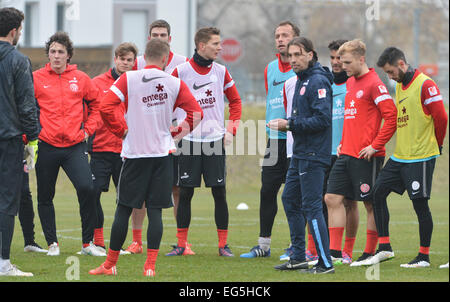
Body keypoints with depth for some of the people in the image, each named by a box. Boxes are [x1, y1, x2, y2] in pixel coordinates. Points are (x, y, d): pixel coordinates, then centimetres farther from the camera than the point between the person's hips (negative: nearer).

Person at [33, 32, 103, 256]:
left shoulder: (81, 79, 6)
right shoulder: (37, 78, 0)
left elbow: (95, 103, 18)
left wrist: (88, 128, 9)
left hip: (75, 146, 0)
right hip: (46, 146, 0)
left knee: (87, 189, -14)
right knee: (45, 197, 6)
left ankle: (88, 243, -3)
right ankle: (52, 243, 21)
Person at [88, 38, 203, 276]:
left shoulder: (128, 79, -2)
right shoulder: (174, 83, 1)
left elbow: (106, 107, -11)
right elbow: (196, 112, -1)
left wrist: (121, 130, 2)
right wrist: (177, 132, 11)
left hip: (134, 152, -1)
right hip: (163, 154, 1)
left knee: (123, 209, 5)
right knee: (155, 211, 2)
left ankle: (110, 264, 11)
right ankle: (150, 265, -4)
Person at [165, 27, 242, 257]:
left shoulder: (221, 71, 5)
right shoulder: (181, 71, -4)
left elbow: (235, 100, 15)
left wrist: (231, 129, 5)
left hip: (215, 141, 2)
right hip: (189, 141, -2)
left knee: (219, 193, 0)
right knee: (185, 193, 0)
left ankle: (223, 244, 6)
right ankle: (181, 244, 7)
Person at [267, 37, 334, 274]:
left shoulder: (318, 81, -15)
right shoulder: (301, 80, 16)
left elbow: (322, 119, -22)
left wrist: (290, 125, -18)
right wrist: (286, 124, 5)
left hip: (313, 155, -10)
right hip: (300, 153, 10)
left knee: (311, 206, -9)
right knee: (290, 199, 15)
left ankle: (326, 263, -5)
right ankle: (298, 257, 22)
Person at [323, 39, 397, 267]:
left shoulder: (374, 84, -12)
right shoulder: (350, 83, 15)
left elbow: (391, 116, -17)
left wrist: (375, 146, -17)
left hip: (366, 156, -9)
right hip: (346, 154, 9)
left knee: (371, 204, 1)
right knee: (333, 198, 3)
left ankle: (370, 253, 8)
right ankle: (334, 251, 6)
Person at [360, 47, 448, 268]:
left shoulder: (425, 85, -13)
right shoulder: (399, 86, 14)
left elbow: (441, 117, -12)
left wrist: (437, 144, 0)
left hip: (421, 157, -8)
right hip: (399, 156, 8)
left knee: (420, 204, -3)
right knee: (378, 192, 2)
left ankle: (424, 257, 6)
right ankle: (384, 248, 7)